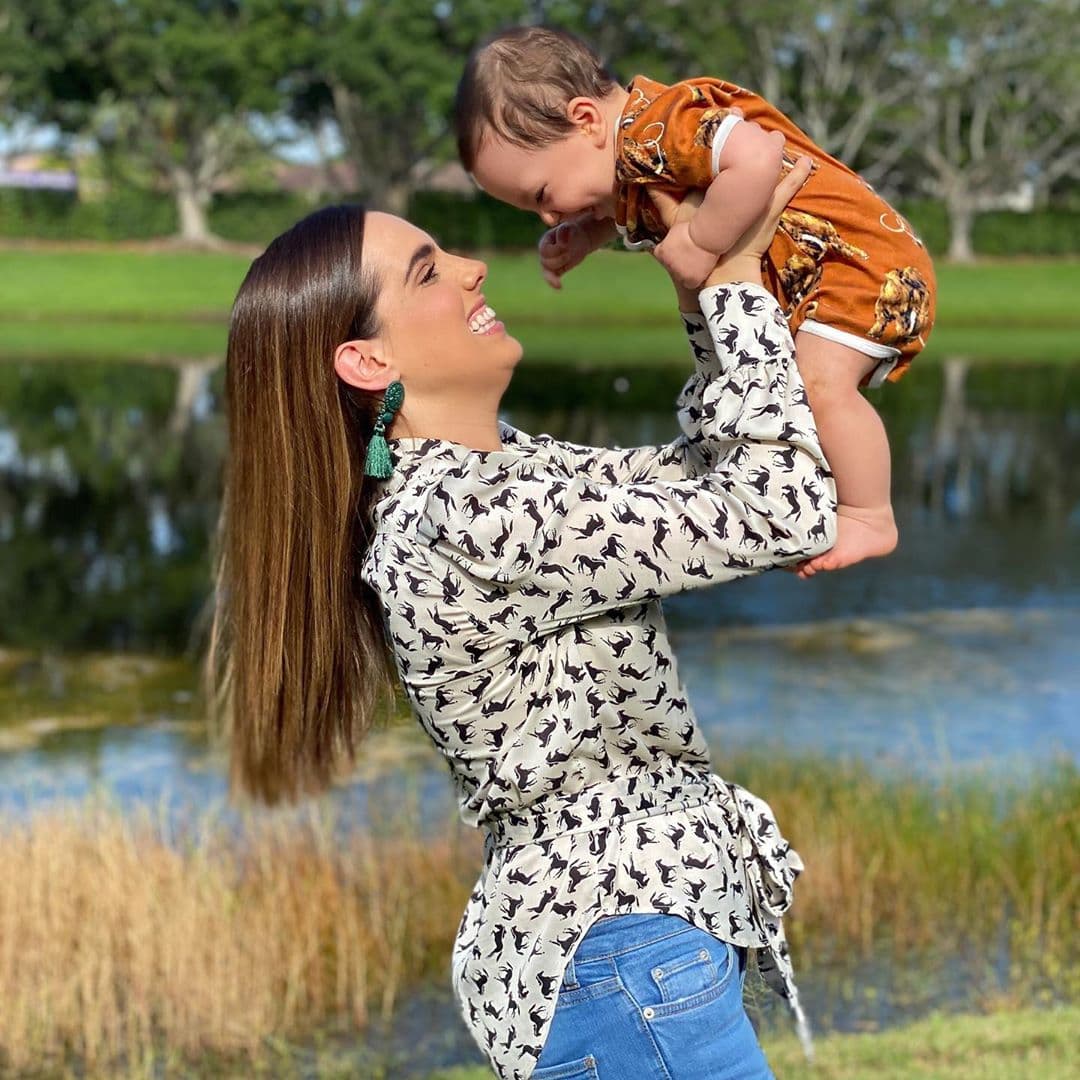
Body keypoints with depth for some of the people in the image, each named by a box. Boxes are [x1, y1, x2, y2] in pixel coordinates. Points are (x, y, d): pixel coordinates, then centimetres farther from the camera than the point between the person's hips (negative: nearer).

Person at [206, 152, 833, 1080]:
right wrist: (735, 277, -15)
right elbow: (783, 511, -23)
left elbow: (697, 481, 14)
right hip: (625, 965, -10)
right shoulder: (472, 526, -24)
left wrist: (705, 289, 3)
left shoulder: (501, 466, 4)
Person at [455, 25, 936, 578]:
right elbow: (617, 211, 26)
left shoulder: (658, 127, -28)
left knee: (821, 382, -27)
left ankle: (869, 518, -13)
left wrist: (698, 243, -32)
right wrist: (579, 236, 4)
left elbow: (757, 159, -44)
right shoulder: (626, 164, 4)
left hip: (858, 257, -11)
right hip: (792, 283, 11)